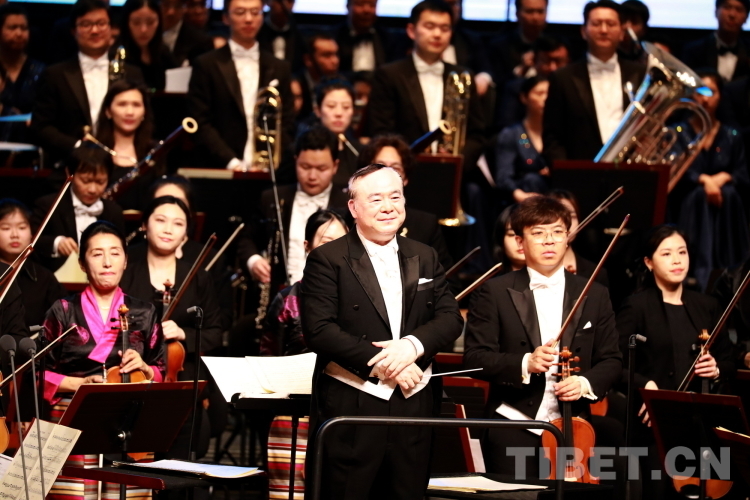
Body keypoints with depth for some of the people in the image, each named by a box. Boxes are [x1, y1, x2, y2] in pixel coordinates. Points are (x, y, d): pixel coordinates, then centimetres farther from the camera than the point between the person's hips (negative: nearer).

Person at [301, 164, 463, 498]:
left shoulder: (425, 258, 14)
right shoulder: (327, 261, -3)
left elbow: (450, 318, 7)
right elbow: (319, 331, -12)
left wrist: (413, 345, -13)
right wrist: (380, 364, -18)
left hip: (414, 405, 5)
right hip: (350, 407, -4)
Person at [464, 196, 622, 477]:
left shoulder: (594, 296, 10)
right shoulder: (495, 293, 2)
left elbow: (611, 361, 10)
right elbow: (474, 358, -3)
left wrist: (586, 383, -11)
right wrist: (524, 365, -18)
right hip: (512, 432, -2)